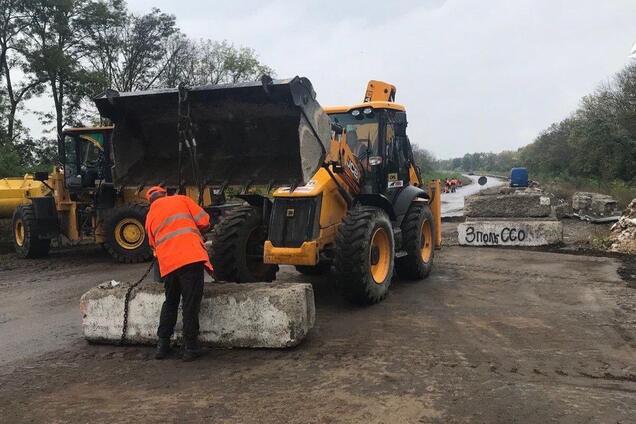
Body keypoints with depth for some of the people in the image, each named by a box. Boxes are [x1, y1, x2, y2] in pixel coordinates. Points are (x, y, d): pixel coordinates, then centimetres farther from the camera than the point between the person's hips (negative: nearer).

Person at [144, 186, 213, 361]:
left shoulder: (150, 217, 22)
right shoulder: (181, 200, 11)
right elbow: (204, 222, 6)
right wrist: (194, 233, 24)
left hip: (167, 264, 4)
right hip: (191, 257, -4)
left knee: (170, 303, 20)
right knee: (190, 304, 1)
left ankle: (163, 345, 24)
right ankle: (191, 347, 4)